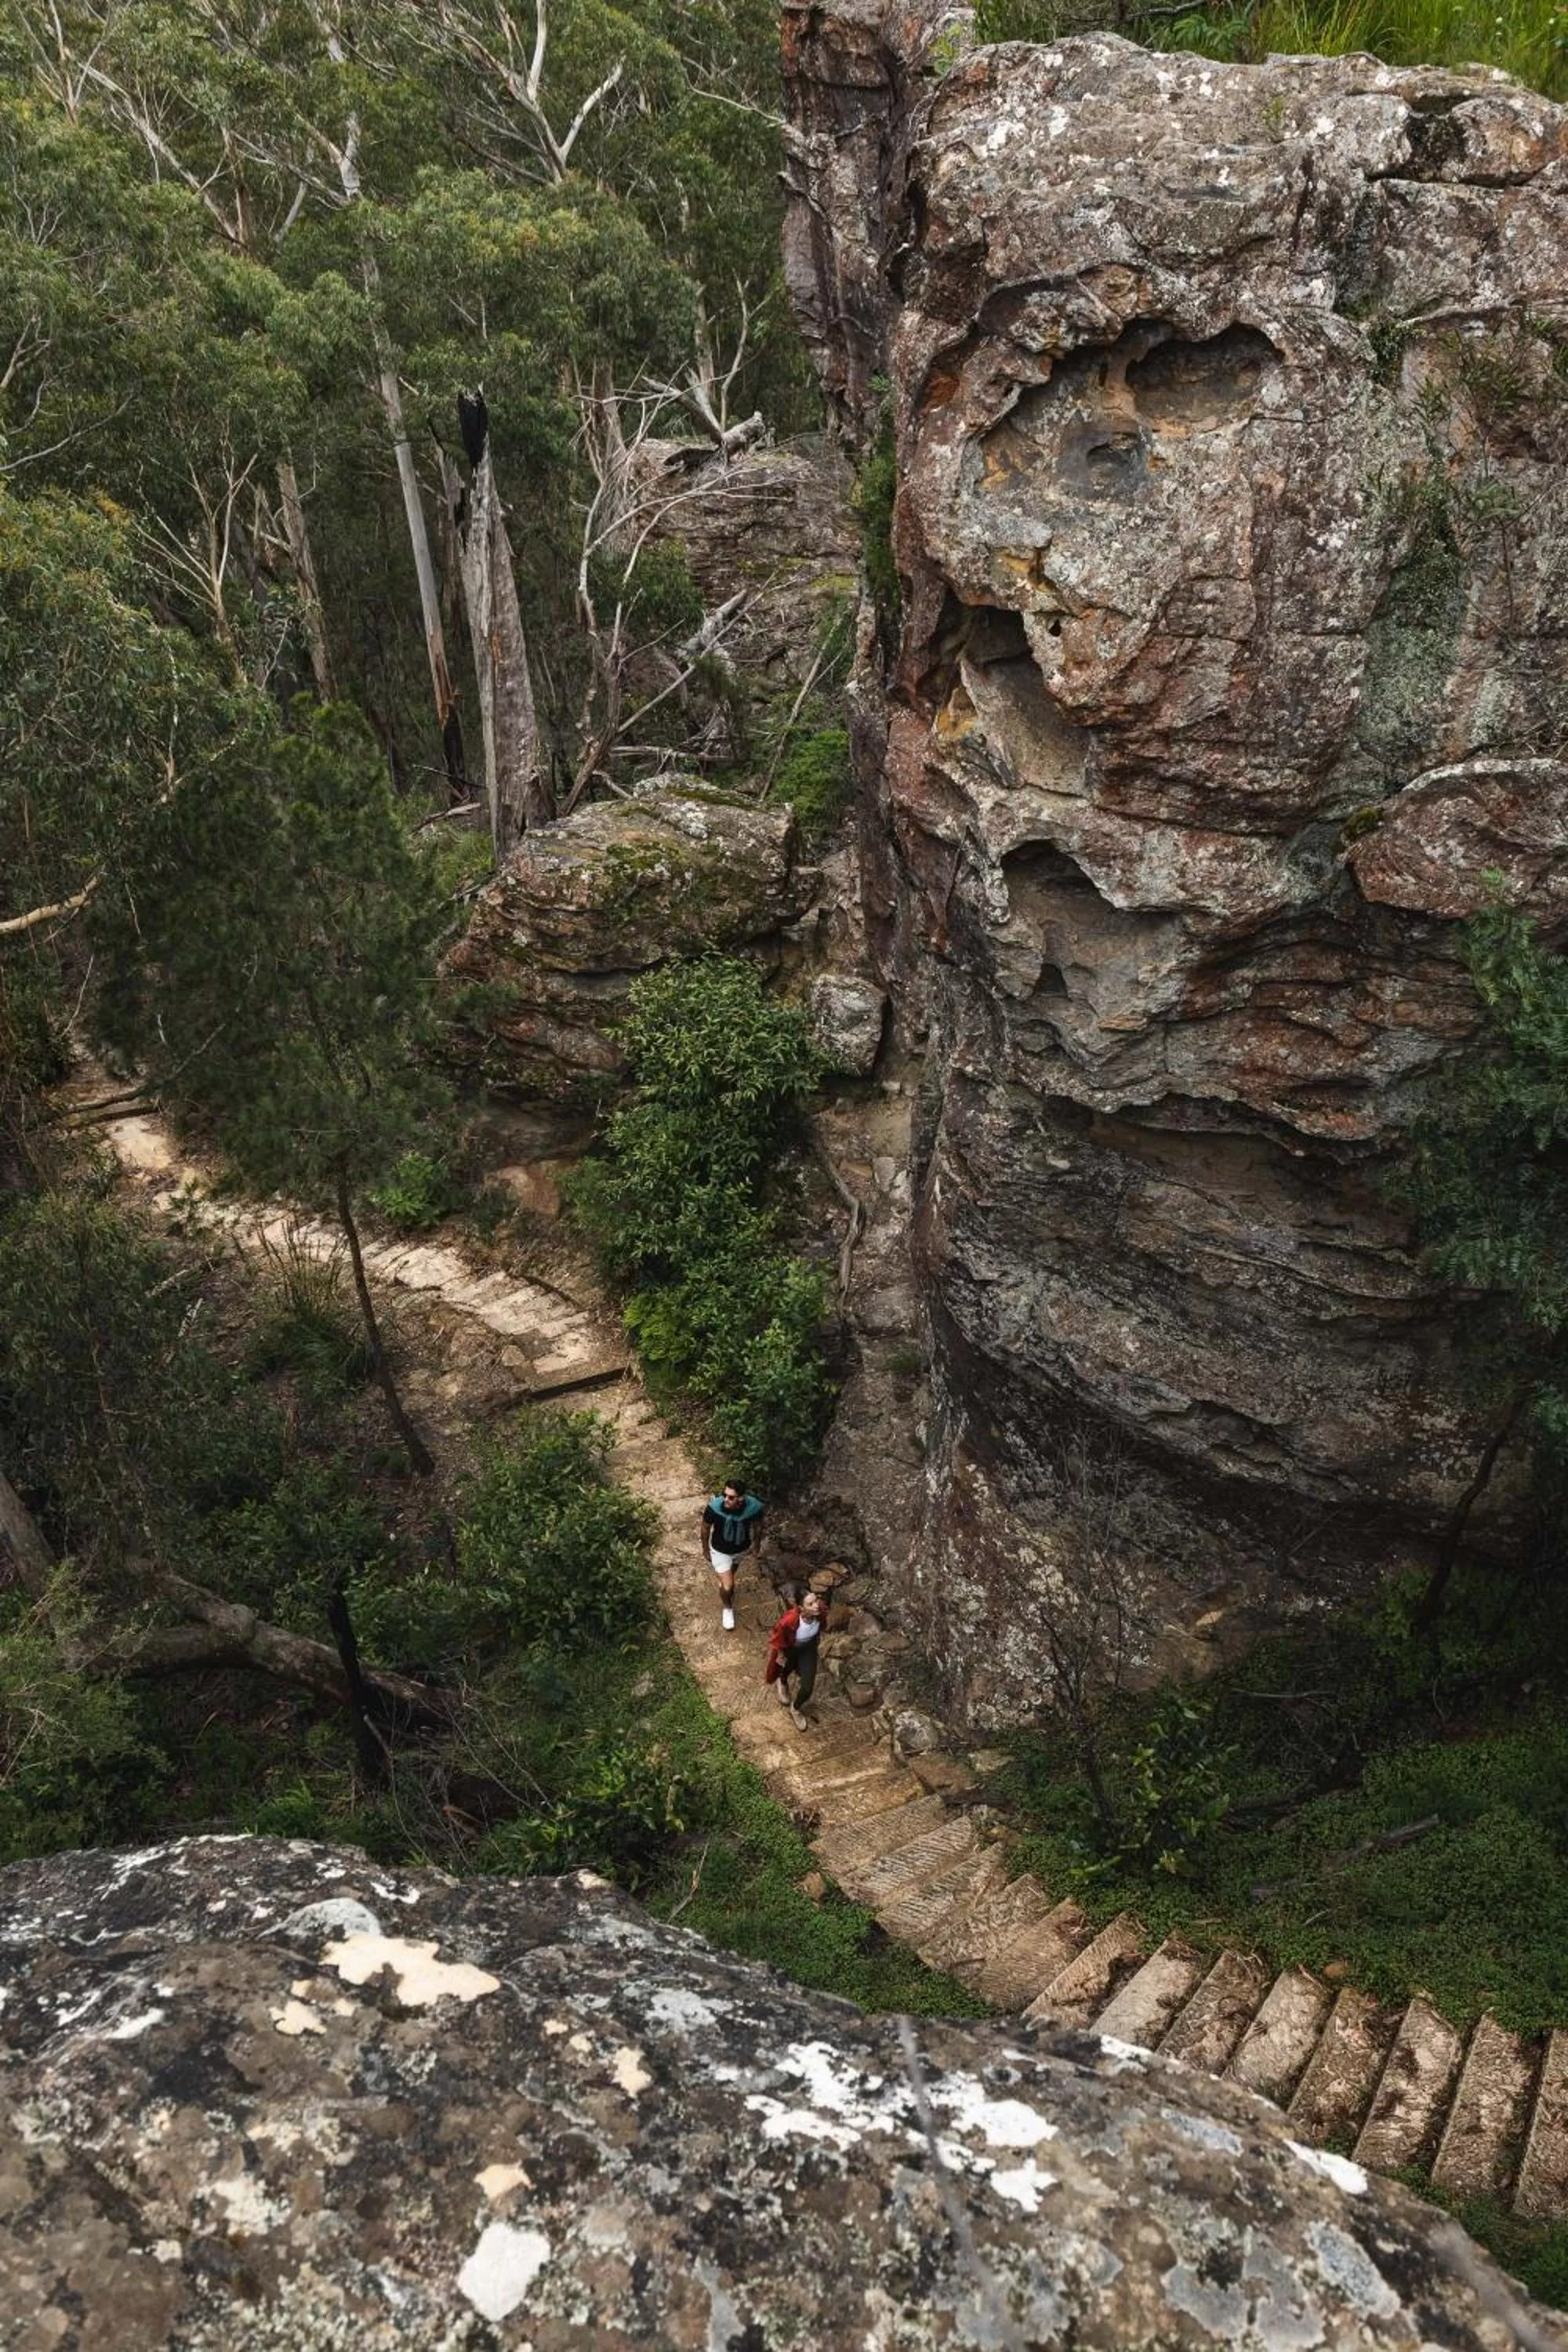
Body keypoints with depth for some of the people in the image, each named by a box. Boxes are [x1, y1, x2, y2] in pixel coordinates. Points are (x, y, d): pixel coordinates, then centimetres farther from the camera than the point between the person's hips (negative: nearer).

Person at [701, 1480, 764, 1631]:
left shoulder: (754, 1507, -34)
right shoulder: (714, 1507, -38)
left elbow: (755, 1525, -9)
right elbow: (706, 1528, -15)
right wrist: (705, 1549, 0)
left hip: (742, 1548, 2)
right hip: (721, 1550, -2)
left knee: (731, 1573, 32)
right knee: (728, 1587, 2)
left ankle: (724, 1582, 67)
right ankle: (727, 1607, 36)